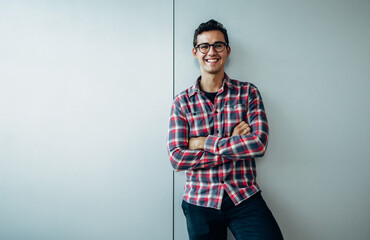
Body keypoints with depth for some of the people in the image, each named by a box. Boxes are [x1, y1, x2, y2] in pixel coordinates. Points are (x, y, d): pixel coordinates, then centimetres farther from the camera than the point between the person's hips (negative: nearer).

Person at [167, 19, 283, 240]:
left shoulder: (248, 93, 3)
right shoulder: (182, 102, 2)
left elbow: (259, 143, -9)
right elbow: (177, 158, -8)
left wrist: (204, 142, -10)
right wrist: (234, 145, -11)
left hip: (244, 197, 0)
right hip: (200, 201, 1)